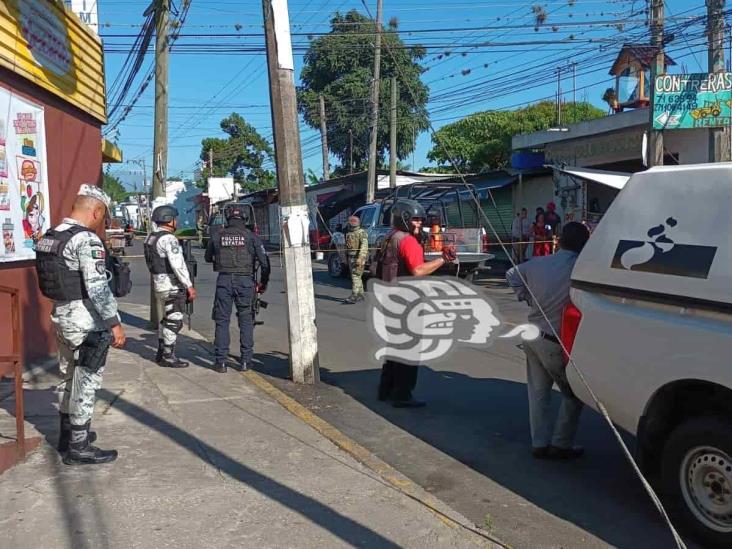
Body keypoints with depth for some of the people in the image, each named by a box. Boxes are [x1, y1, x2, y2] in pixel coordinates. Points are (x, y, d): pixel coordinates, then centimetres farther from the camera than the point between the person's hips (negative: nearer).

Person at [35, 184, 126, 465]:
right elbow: (98, 287, -24)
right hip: (86, 322, -9)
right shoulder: (87, 240, -19)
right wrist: (114, 324, -20)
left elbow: (54, 280, 15)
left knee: (72, 378, 22)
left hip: (61, 316, 9)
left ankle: (67, 434, 34)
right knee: (86, 383, 1)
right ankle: (78, 448, 10)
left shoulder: (49, 236, 9)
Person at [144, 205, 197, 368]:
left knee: (167, 319, 19)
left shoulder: (151, 238, 12)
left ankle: (161, 353, 26)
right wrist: (189, 286, -21)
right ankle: (168, 357, 4)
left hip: (159, 284, 10)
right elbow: (178, 265, -24)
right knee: (174, 321, -2)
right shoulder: (169, 239, -18)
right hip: (172, 286, -10)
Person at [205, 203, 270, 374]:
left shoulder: (218, 236, 6)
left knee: (222, 321, 7)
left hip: (224, 280, 1)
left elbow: (208, 258, 20)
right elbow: (264, 262, -4)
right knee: (246, 321, 8)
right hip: (245, 281, -1)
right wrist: (263, 283, 7)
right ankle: (245, 361, 8)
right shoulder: (251, 236, 1)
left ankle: (220, 362, 5)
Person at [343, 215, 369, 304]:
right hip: (351, 257, 9)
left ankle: (354, 296, -16)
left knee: (356, 276, -13)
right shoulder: (348, 233, 15)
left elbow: (364, 246, -20)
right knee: (357, 277, 13)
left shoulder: (362, 233, -11)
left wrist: (360, 258, -27)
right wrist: (347, 257, 16)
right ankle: (360, 295, 20)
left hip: (358, 258, -9)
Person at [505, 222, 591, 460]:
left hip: (532, 336, 7)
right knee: (574, 395, 12)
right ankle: (561, 445, 15)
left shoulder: (538, 263, 2)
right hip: (554, 344, -6)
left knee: (538, 391, 15)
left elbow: (511, 276, 17)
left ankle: (539, 443, 21)